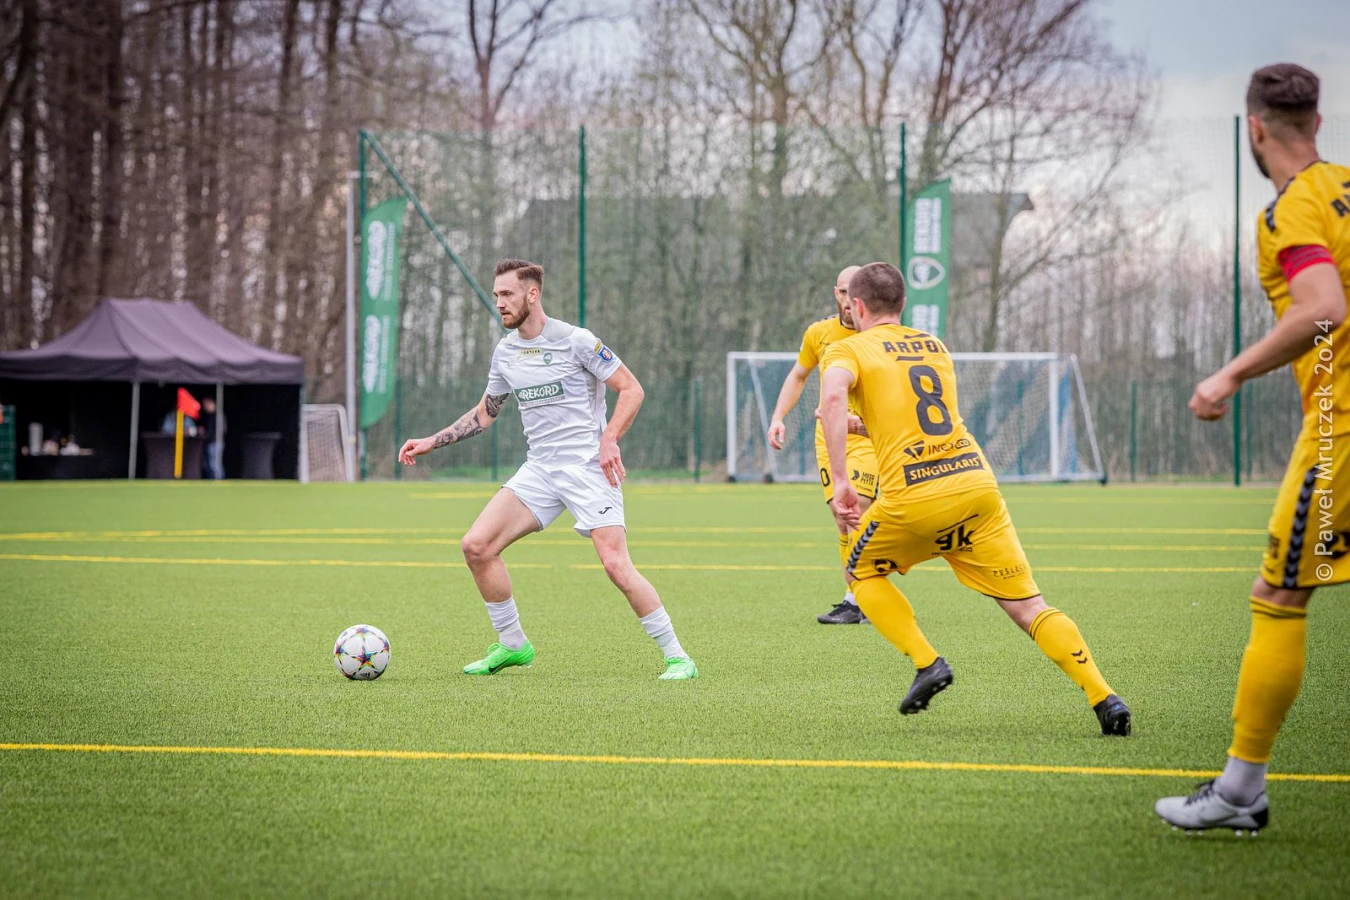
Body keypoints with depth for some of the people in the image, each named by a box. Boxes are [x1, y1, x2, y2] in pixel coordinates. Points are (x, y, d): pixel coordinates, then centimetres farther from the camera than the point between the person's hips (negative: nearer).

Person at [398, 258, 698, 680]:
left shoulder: (575, 340, -9)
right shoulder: (505, 352, 11)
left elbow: (631, 389, -6)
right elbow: (484, 413, 24)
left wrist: (609, 439, -19)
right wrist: (431, 442, 17)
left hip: (589, 467, -6)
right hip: (539, 470, 6)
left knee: (616, 564, -19)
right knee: (477, 546, -5)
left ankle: (676, 656, -8)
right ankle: (512, 644, 10)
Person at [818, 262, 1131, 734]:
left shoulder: (848, 349, 6)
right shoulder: (934, 346, 23)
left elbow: (832, 396, -17)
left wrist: (840, 481, -16)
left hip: (915, 495, -4)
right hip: (977, 480, 4)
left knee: (861, 571, 23)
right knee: (1027, 604, 5)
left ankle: (927, 664, 7)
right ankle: (1104, 698, -8)